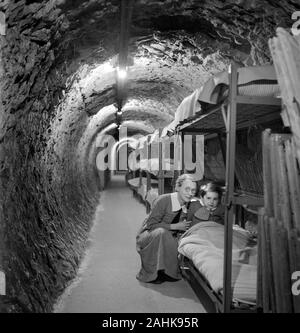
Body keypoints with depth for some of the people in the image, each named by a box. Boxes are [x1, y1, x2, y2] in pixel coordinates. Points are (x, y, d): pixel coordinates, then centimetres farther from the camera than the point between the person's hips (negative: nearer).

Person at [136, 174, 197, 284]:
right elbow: (151, 224, -22)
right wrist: (175, 226, -24)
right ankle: (151, 274, -22)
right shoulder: (164, 200, -22)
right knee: (161, 232, -37)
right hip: (148, 236, -5)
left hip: (167, 238, 5)